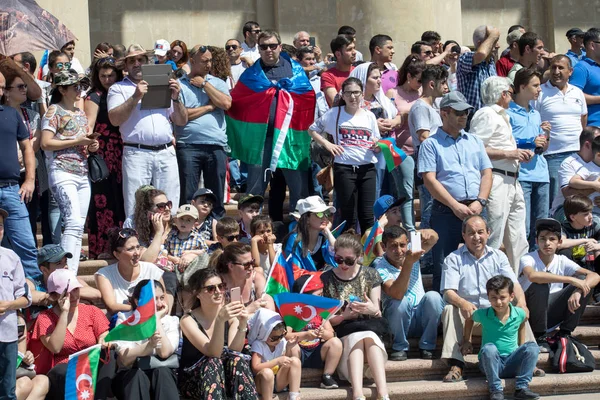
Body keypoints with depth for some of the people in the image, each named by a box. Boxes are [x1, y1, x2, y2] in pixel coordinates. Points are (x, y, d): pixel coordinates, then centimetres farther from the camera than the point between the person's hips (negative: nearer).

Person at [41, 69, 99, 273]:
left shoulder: (80, 113, 18)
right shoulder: (54, 111, -3)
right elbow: (46, 143, -12)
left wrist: (92, 145, 5)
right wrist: (77, 142, -14)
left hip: (83, 174, 8)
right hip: (63, 173, -8)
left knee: (78, 226, 4)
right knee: (74, 222, -20)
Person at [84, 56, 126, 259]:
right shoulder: (95, 97, 1)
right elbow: (89, 123, -11)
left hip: (122, 151, 5)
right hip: (103, 153, -5)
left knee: (121, 198, 2)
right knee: (104, 198, -6)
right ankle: (102, 248, -4)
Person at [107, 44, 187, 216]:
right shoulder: (118, 89, 11)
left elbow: (182, 121, 17)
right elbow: (114, 119, -6)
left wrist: (176, 98, 2)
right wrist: (136, 97, -11)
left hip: (166, 153, 3)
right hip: (136, 154, -3)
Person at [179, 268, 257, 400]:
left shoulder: (231, 314, -3)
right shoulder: (188, 320, -14)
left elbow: (234, 350, -16)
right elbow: (213, 353, -27)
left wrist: (242, 325, -31)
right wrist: (220, 321, -40)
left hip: (226, 377, 3)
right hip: (192, 379, -3)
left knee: (237, 360, -29)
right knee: (213, 362, -33)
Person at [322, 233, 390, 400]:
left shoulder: (370, 275, 9)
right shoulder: (325, 279, 4)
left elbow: (377, 313, 5)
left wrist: (373, 310, -21)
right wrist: (343, 315, -20)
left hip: (369, 328, 1)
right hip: (340, 333, -1)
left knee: (369, 337, -36)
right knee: (358, 337, -36)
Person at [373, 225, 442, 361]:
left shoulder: (411, 252, -2)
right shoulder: (380, 266, -16)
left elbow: (434, 238, -14)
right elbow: (397, 294, -32)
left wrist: (428, 233, -38)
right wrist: (408, 263, -41)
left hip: (421, 319, 4)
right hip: (397, 318, -3)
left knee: (433, 297, -25)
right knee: (401, 301, -33)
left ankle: (426, 347, -10)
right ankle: (400, 348, -12)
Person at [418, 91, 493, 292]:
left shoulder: (475, 141, 20)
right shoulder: (431, 144, 5)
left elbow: (486, 173, 14)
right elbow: (429, 180, -6)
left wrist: (480, 202, -4)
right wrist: (455, 206, -13)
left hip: (475, 210, 4)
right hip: (445, 212, -4)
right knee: (443, 267, -5)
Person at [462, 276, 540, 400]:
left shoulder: (520, 314, -4)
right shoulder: (483, 314, -7)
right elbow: (469, 319, 16)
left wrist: (523, 355, 18)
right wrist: (467, 341, 17)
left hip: (512, 363, 2)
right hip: (490, 363, -2)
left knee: (532, 347, -22)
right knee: (489, 348, -35)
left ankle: (522, 387, -22)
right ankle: (496, 390, -28)